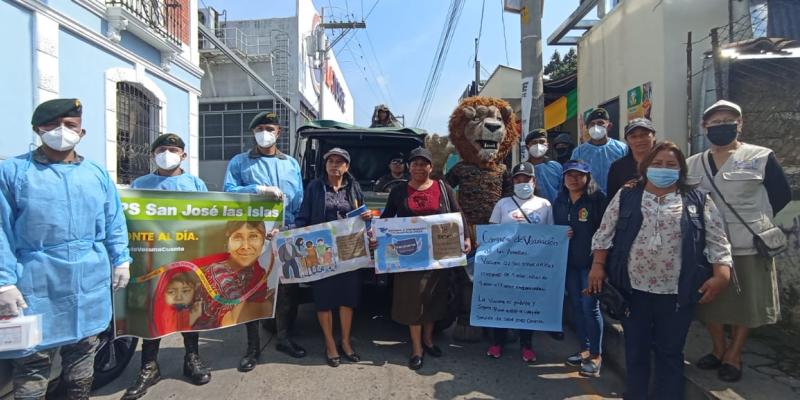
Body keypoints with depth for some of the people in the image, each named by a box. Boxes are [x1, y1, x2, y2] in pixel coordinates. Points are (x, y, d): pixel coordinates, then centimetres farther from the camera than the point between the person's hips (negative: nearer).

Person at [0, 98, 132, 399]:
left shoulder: (98, 174, 10)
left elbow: (114, 223, 12)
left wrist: (121, 261, 7)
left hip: (90, 284, 4)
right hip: (37, 286, -3)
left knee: (83, 350, 17)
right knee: (32, 360, 3)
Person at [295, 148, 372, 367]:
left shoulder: (354, 187, 8)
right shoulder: (315, 186, 1)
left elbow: (360, 217, 15)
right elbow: (303, 217, 0)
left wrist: (368, 217, -7)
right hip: (321, 250, -2)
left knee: (348, 295, 8)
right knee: (324, 296, 4)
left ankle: (345, 341, 24)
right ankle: (330, 345, 18)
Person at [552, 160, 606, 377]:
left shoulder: (597, 199, -9)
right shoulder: (560, 201, 10)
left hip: (590, 261, -6)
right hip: (568, 261, 6)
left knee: (590, 307, -2)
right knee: (575, 305, 13)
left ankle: (596, 354, 12)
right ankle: (584, 349, 27)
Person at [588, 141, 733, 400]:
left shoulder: (699, 201, 5)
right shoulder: (625, 197, 5)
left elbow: (718, 242, 4)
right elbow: (604, 234, 4)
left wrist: (721, 274, -8)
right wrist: (598, 266, -3)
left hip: (677, 293, 0)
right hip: (634, 289, 1)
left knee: (670, 351, 10)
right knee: (635, 348, 11)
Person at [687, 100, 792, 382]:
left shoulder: (761, 157, -2)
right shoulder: (693, 164, 7)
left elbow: (783, 197, 1)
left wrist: (761, 228, -1)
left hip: (749, 246, -3)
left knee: (745, 303, 7)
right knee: (710, 300, 12)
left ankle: (733, 357, 24)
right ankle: (719, 350, 31)